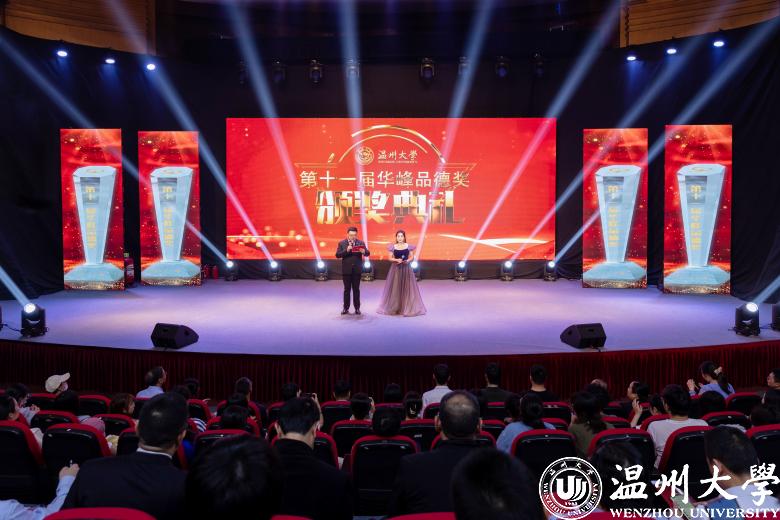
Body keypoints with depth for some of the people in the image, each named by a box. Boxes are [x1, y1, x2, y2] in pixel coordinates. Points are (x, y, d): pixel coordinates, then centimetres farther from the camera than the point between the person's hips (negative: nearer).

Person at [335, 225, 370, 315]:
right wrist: (346, 250, -22)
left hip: (357, 270, 0)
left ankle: (357, 308, 11)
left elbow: (368, 253, -4)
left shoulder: (361, 243, 3)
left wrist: (364, 252, -27)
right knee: (347, 289, 6)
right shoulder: (342, 243, 1)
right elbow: (337, 255, -7)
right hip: (346, 270, 0)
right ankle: (346, 308, 11)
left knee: (356, 289, 6)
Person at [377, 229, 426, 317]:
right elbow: (390, 258, 2)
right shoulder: (392, 247, 3)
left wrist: (408, 261, -16)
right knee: (395, 288, 0)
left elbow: (412, 257, 4)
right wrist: (397, 260, -16)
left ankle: (408, 308, 4)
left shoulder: (409, 246, 2)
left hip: (406, 269, 0)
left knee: (406, 287, -1)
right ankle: (394, 308, 8)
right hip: (396, 269, 0)